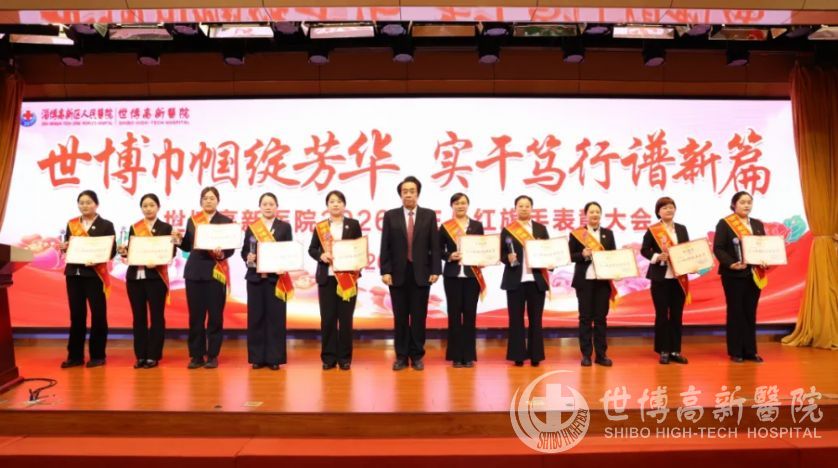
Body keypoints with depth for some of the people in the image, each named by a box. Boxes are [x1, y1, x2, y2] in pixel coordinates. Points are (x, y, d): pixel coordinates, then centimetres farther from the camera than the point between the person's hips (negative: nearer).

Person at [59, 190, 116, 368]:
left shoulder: (106, 225, 2)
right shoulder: (72, 224, 12)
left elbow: (112, 250, -5)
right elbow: (66, 246, 14)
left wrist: (97, 259, -22)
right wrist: (64, 247, -9)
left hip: (95, 274, -3)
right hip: (73, 273, 3)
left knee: (98, 314, -1)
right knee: (76, 314, 6)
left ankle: (97, 355, 8)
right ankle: (75, 355, 13)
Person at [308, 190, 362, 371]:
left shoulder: (353, 224, 6)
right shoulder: (320, 226, 8)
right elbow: (312, 249, 9)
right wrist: (321, 255, -12)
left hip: (348, 277, -1)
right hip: (326, 277, 1)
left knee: (345, 317, 3)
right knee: (327, 318, 2)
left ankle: (345, 357, 12)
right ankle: (328, 357, 13)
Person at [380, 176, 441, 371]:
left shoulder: (429, 215, 5)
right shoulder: (390, 216, 5)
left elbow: (435, 245, 2)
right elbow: (385, 246, 2)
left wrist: (435, 270, -5)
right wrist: (385, 271, -6)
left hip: (421, 273, 0)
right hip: (398, 273, 0)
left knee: (419, 316, 5)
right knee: (400, 317, 6)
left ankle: (417, 356, 15)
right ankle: (401, 356, 15)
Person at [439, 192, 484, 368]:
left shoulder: (477, 225, 8)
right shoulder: (445, 227, 4)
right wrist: (449, 256, -14)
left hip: (472, 275, 1)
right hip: (452, 275, -1)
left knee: (470, 313, 3)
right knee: (454, 313, 1)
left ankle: (469, 355, 11)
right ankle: (456, 355, 10)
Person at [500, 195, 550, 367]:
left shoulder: (541, 229, 10)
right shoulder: (507, 230, 4)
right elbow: (501, 254, 1)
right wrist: (508, 258, -19)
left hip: (536, 280, 2)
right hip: (515, 280, -1)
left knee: (535, 319, 5)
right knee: (516, 319, 2)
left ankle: (536, 355, 12)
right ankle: (518, 355, 8)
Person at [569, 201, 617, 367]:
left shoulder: (608, 233, 11)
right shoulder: (576, 233, 2)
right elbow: (570, 256, -2)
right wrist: (582, 254, -20)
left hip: (603, 280, 3)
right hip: (584, 280, -2)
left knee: (601, 317, 6)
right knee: (585, 317, 3)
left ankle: (601, 354, 14)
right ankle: (586, 354, 10)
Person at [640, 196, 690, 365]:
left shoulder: (682, 229, 9)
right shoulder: (652, 230, -3)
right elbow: (644, 250, -3)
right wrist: (657, 257, -19)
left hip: (679, 278, 4)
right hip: (660, 278, -4)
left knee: (677, 314, 8)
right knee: (662, 314, 3)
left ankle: (675, 350, 16)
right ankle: (663, 351, 12)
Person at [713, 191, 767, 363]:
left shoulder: (758, 224, 13)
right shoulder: (724, 223, -4)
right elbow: (718, 248, -10)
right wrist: (731, 264, -23)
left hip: (754, 274, 5)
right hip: (734, 275, -5)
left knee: (750, 312, 9)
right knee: (735, 312, 2)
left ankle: (750, 351, 16)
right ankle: (735, 352, 9)